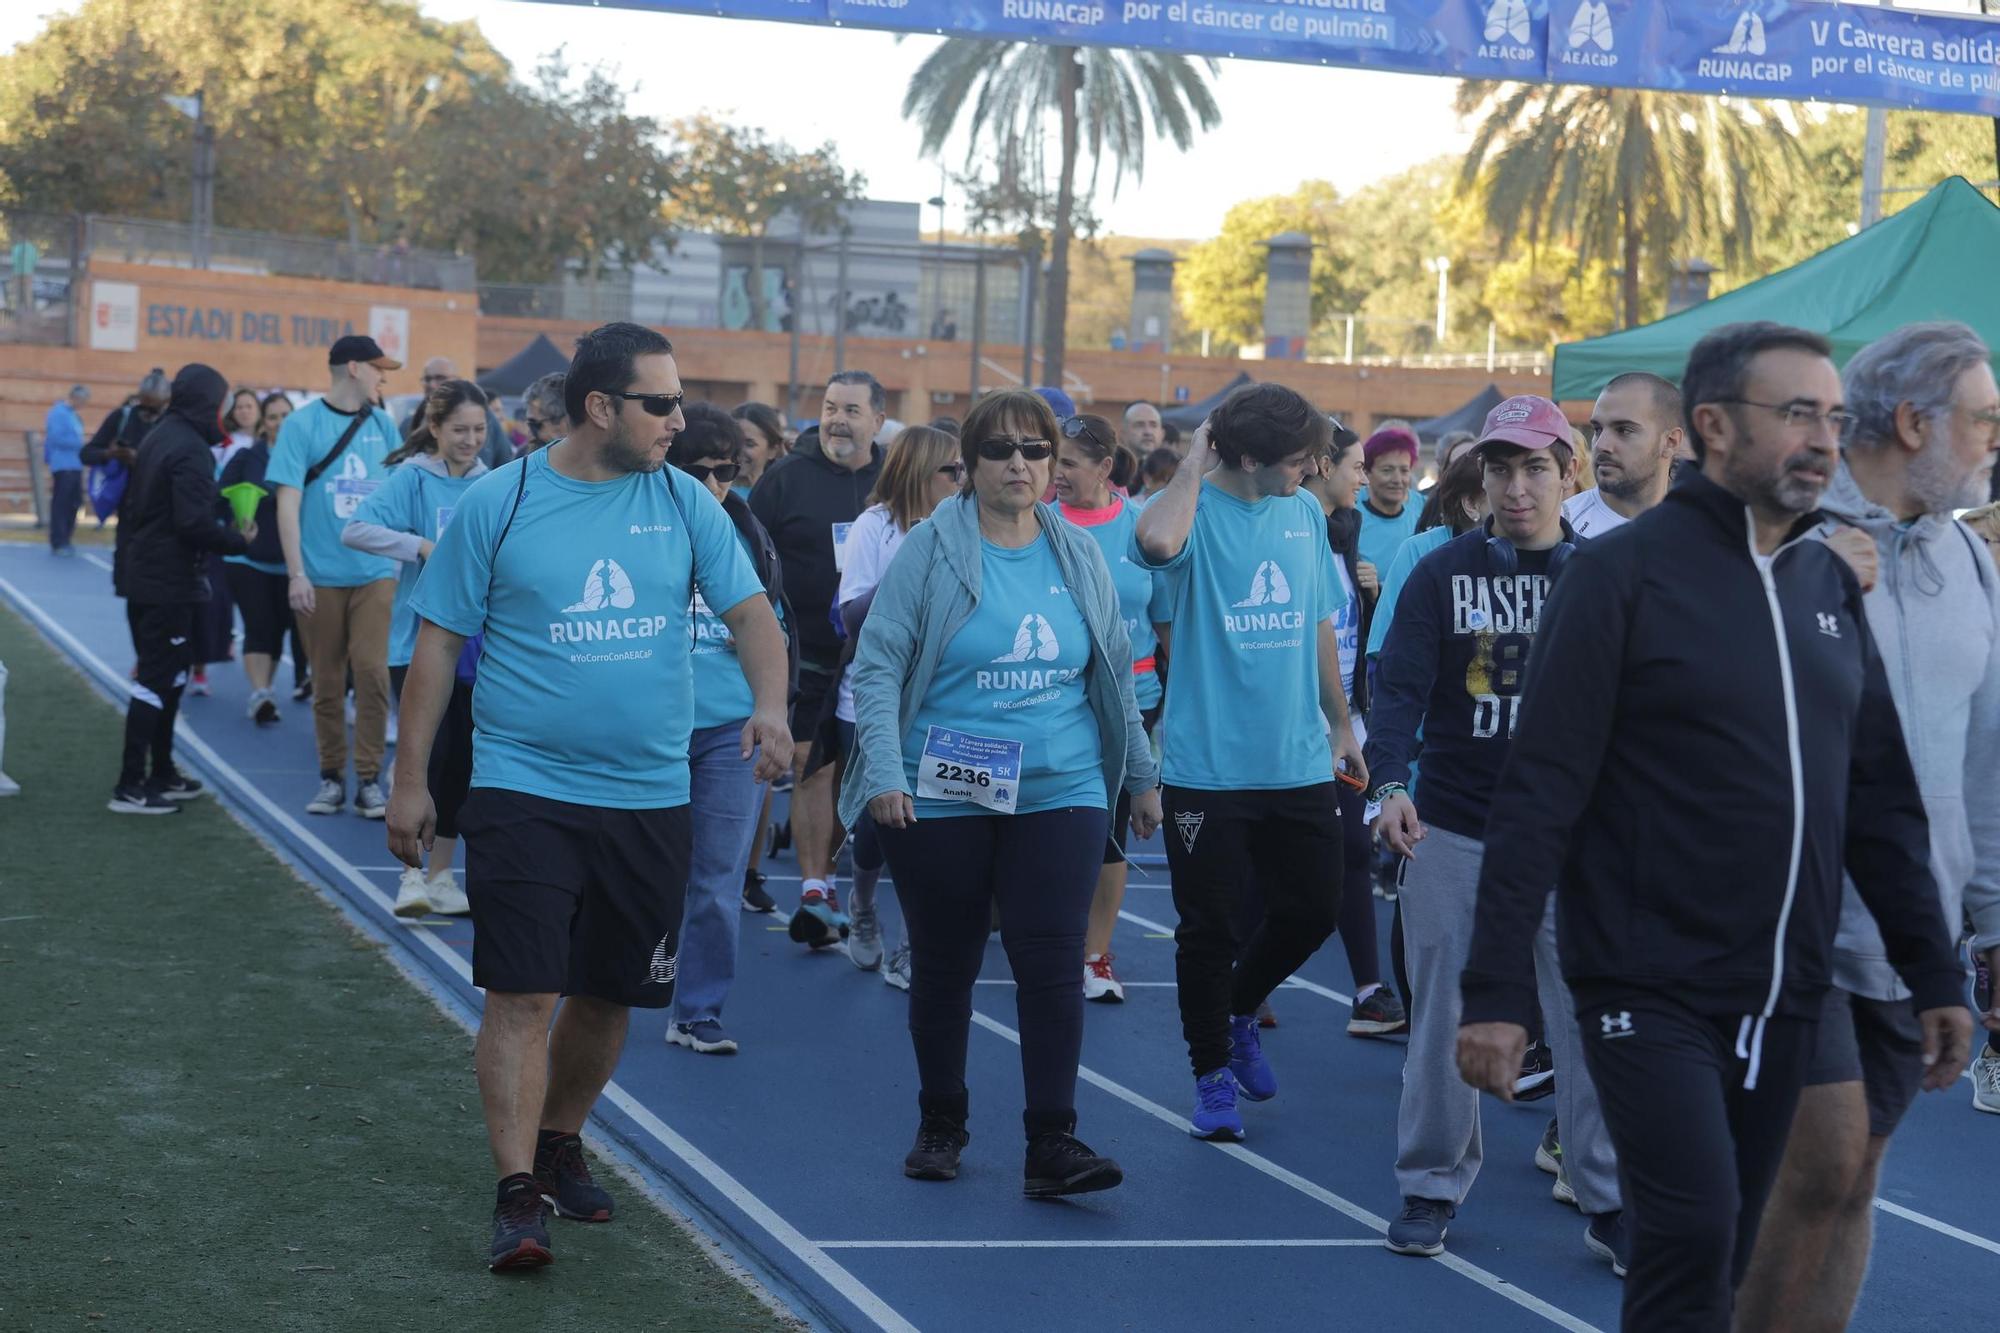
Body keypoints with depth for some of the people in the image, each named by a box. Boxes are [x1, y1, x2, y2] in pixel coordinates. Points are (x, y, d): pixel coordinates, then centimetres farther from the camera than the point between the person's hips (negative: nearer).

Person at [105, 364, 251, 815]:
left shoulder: (157, 438, 12)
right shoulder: (190, 450, -18)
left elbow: (132, 506, 18)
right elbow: (195, 523, -25)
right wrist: (239, 540, -11)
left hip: (144, 576, 10)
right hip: (171, 583, -10)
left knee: (169, 674, 18)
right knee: (157, 679, -6)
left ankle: (162, 773, 25)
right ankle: (130, 786, -6)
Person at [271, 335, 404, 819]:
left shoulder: (382, 425, 8)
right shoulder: (302, 424, -3)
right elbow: (288, 502, -6)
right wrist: (295, 573, -12)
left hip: (375, 573, 2)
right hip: (320, 575, -2)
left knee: (371, 670, -9)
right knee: (327, 680, 6)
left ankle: (369, 779, -1)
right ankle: (332, 777, 18)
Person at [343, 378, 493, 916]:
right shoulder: (412, 478, -8)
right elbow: (354, 530, -18)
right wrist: (421, 546, -26)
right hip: (418, 643, -4)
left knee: (462, 761, 7)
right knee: (427, 755, -10)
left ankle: (441, 876, 19)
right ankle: (411, 876, 2)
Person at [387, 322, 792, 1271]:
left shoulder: (685, 503, 4)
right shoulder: (497, 504, -3)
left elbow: (751, 612, 1)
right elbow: (437, 643, 1)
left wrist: (770, 703, -20)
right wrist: (410, 781, -1)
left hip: (651, 797, 4)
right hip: (523, 790, -3)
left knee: (610, 994, 13)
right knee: (522, 995, -10)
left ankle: (558, 1141, 35)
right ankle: (516, 1196, -7)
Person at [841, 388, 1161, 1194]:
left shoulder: (1079, 558, 7)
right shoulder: (930, 550, -4)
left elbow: (1115, 674, 16)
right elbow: (877, 666, -7)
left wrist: (1140, 774, 17)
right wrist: (884, 772, -17)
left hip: (1059, 792, 2)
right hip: (942, 794, -2)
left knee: (1051, 962, -8)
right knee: (943, 967, 9)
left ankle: (1052, 1144, -5)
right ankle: (940, 1125, 27)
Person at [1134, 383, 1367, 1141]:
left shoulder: (1304, 514, 6)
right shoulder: (1196, 513, -11)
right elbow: (1156, 542, -37)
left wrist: (1340, 723, 18)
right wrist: (1193, 467, -22)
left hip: (1299, 765, 5)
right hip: (1207, 765, -5)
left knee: (1312, 912, 9)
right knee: (1209, 927, 4)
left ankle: (1240, 1013, 36)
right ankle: (1212, 1073, 21)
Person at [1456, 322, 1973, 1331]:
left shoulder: (1830, 585, 10)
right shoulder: (1624, 571, -9)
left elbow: (1881, 796, 13)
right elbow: (1540, 794, -12)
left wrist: (1935, 973, 8)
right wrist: (1497, 991, -17)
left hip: (1783, 996, 6)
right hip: (1652, 991, -6)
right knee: (1691, 1237, -16)